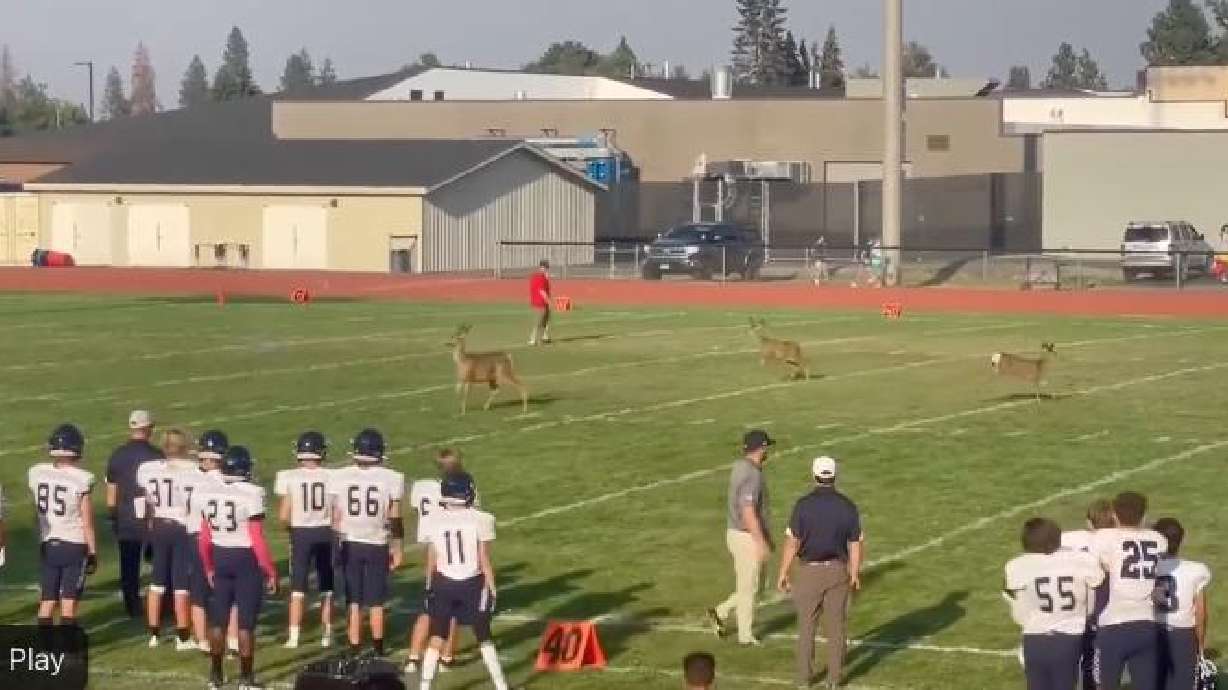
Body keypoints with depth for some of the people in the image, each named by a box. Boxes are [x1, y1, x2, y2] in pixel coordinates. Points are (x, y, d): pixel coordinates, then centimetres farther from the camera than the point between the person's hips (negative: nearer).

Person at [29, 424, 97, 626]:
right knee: (69, 602, 2)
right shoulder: (81, 479, -15)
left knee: (47, 601, 9)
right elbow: (87, 522, -10)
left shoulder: (35, 473, -3)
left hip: (47, 545, 4)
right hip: (74, 545, -4)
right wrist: (93, 553, -2)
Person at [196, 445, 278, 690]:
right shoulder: (251, 495, -17)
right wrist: (271, 571, -7)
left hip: (220, 558, 5)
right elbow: (257, 540, -16)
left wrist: (209, 568, 20)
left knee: (218, 618, 15)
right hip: (247, 560, -5)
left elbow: (204, 538, 7)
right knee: (246, 621, 3)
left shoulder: (208, 494, 0)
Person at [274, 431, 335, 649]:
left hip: (300, 533, -1)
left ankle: (293, 636, 5)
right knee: (326, 587, 14)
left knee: (298, 588, 7)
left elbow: (284, 516, -7)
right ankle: (326, 633, 17)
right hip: (325, 533, 1)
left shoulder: (289, 478, -9)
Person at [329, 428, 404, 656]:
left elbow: (336, 517, 0)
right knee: (376, 602, 12)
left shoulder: (339, 477, -5)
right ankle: (378, 647, 21)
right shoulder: (391, 479, -7)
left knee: (353, 601, 8)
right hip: (377, 545, 0)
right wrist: (397, 549, 9)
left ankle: (354, 647, 7)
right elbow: (395, 519, -2)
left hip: (350, 544, 0)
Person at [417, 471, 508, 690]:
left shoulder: (435, 521, -6)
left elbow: (431, 561, 1)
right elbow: (485, 560, -9)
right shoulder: (480, 520, -13)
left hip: (443, 584, 2)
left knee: (436, 638, 11)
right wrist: (491, 588, -1)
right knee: (484, 638, 12)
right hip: (473, 584, -2)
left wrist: (430, 586, 13)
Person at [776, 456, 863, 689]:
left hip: (809, 571, -1)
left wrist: (783, 573, -3)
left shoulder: (803, 504, -12)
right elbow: (855, 545, -1)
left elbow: (792, 542, -12)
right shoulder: (848, 506, -5)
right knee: (836, 626, 10)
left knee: (806, 626, 11)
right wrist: (855, 575, 11)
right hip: (838, 571, 1)